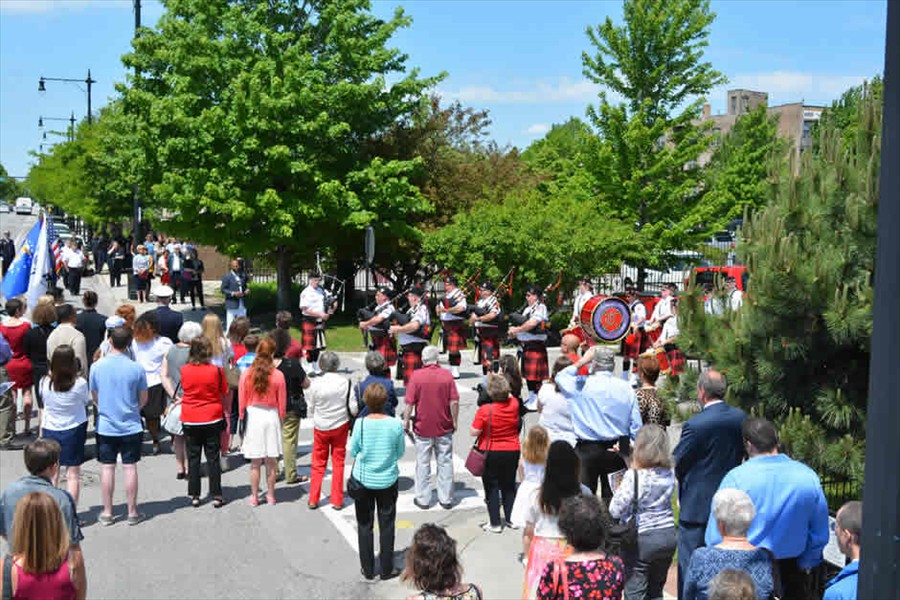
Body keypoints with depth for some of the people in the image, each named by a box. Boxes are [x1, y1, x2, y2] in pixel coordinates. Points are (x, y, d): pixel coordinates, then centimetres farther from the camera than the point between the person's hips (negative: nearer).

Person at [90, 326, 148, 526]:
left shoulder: (97, 366, -7)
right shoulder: (136, 368, -10)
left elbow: (94, 397, 6)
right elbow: (143, 400, 0)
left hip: (105, 426, 1)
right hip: (131, 426, -1)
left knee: (107, 468, 8)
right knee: (130, 468, 5)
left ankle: (107, 512, 17)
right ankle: (132, 512, 13)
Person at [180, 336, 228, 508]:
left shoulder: (184, 370, -8)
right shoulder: (216, 370, -12)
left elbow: (184, 388, 8)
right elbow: (224, 390, 1)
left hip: (190, 420, 1)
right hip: (212, 419, -1)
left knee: (193, 458, 11)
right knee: (213, 458, 7)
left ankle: (194, 495, 14)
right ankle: (216, 495, 9)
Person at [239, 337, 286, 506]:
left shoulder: (246, 374, -6)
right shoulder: (278, 375, -7)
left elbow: (242, 401, 1)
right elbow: (282, 403, 0)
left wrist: (242, 418, 12)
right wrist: (280, 420, 13)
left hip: (252, 416, 0)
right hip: (272, 417, 0)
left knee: (255, 462, 7)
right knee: (271, 461, 9)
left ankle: (254, 496, 15)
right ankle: (270, 495, 18)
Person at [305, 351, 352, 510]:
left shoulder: (315, 384, -14)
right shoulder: (345, 382, -14)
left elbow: (309, 408, -3)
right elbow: (352, 407, -10)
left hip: (320, 427, 0)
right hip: (340, 425, 0)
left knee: (318, 463, 14)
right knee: (338, 462, 11)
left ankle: (313, 500, 18)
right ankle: (337, 501, 14)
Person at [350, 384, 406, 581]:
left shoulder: (360, 423, -15)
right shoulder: (396, 424, -14)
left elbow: (353, 451, -4)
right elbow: (400, 452, -2)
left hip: (363, 479, 0)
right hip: (387, 480, 0)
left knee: (364, 525, 14)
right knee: (386, 526, 12)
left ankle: (368, 569, 22)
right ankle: (387, 570, 20)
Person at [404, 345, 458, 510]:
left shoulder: (416, 376, -10)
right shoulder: (447, 375, -5)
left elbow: (410, 403, -10)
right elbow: (454, 402, -7)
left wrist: (406, 421, 3)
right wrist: (455, 421, 5)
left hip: (422, 427, -1)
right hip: (444, 427, 1)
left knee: (423, 463, 10)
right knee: (445, 462, 11)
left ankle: (423, 499, 16)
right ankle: (446, 499, 17)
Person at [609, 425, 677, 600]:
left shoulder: (634, 476, -18)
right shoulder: (670, 473, -1)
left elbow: (615, 511, -16)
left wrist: (619, 488, 1)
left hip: (642, 538, -6)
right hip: (668, 535, 6)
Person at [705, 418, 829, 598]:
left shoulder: (736, 477, -16)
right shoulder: (808, 476, -6)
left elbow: (716, 536, -13)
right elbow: (820, 535, 3)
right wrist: (803, 566, 18)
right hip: (792, 574, 3)